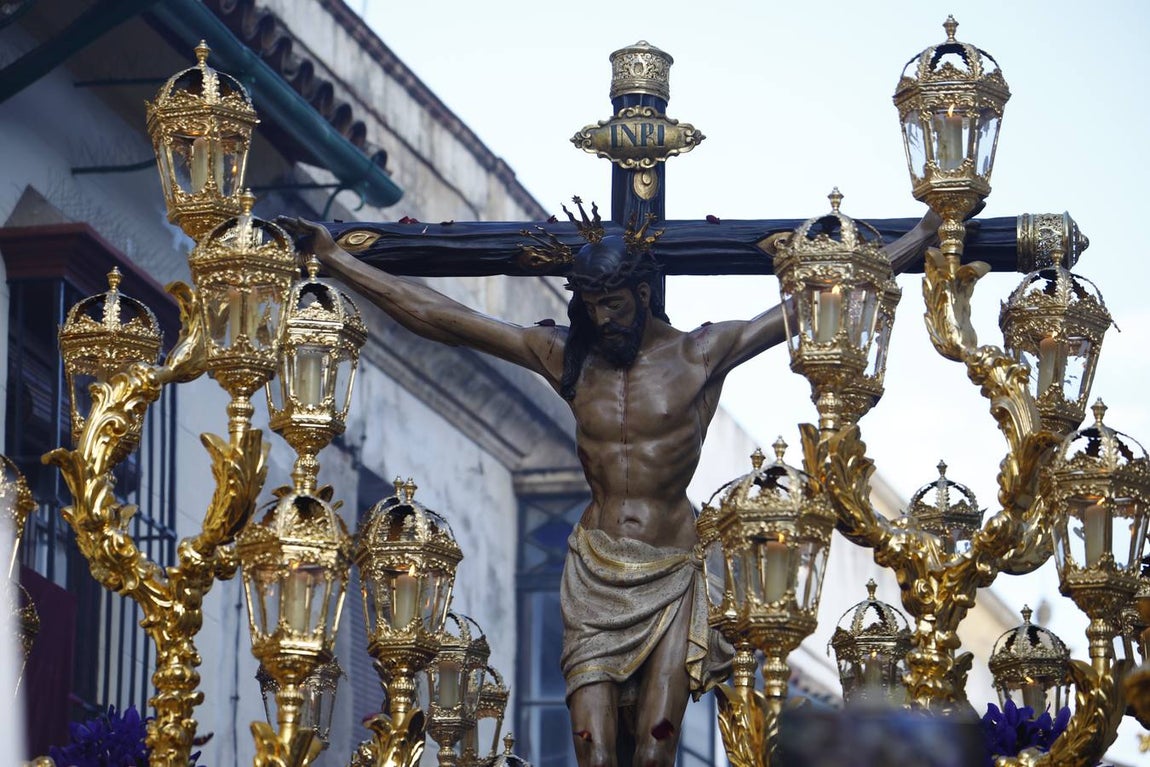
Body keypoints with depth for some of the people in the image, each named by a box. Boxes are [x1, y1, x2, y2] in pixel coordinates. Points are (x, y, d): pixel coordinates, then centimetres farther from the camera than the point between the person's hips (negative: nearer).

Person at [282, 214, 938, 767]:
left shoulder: (700, 356, 1)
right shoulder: (568, 356, 6)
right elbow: (434, 315, 8)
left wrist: (920, 240, 1)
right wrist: (336, 259, 7)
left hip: (670, 578, -1)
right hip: (594, 575, 1)